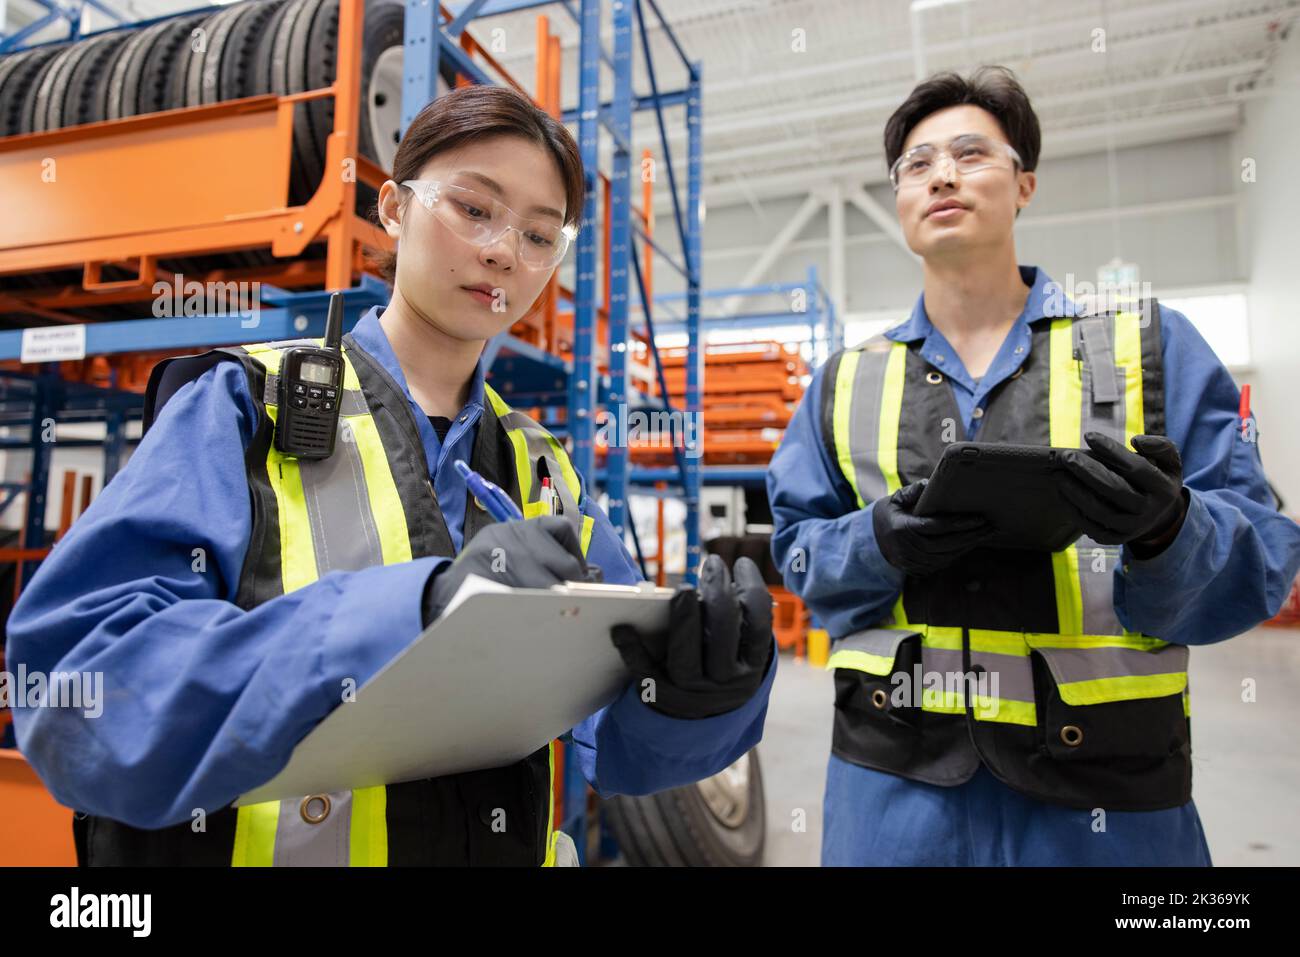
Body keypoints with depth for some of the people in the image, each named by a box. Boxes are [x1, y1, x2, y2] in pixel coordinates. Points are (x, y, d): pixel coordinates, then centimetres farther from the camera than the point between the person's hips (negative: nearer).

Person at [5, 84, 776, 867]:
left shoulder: (545, 472, 6)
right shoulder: (245, 409, -4)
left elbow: (619, 741, 2)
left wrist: (698, 688, -19)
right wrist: (409, 609, -29)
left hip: (503, 845, 4)